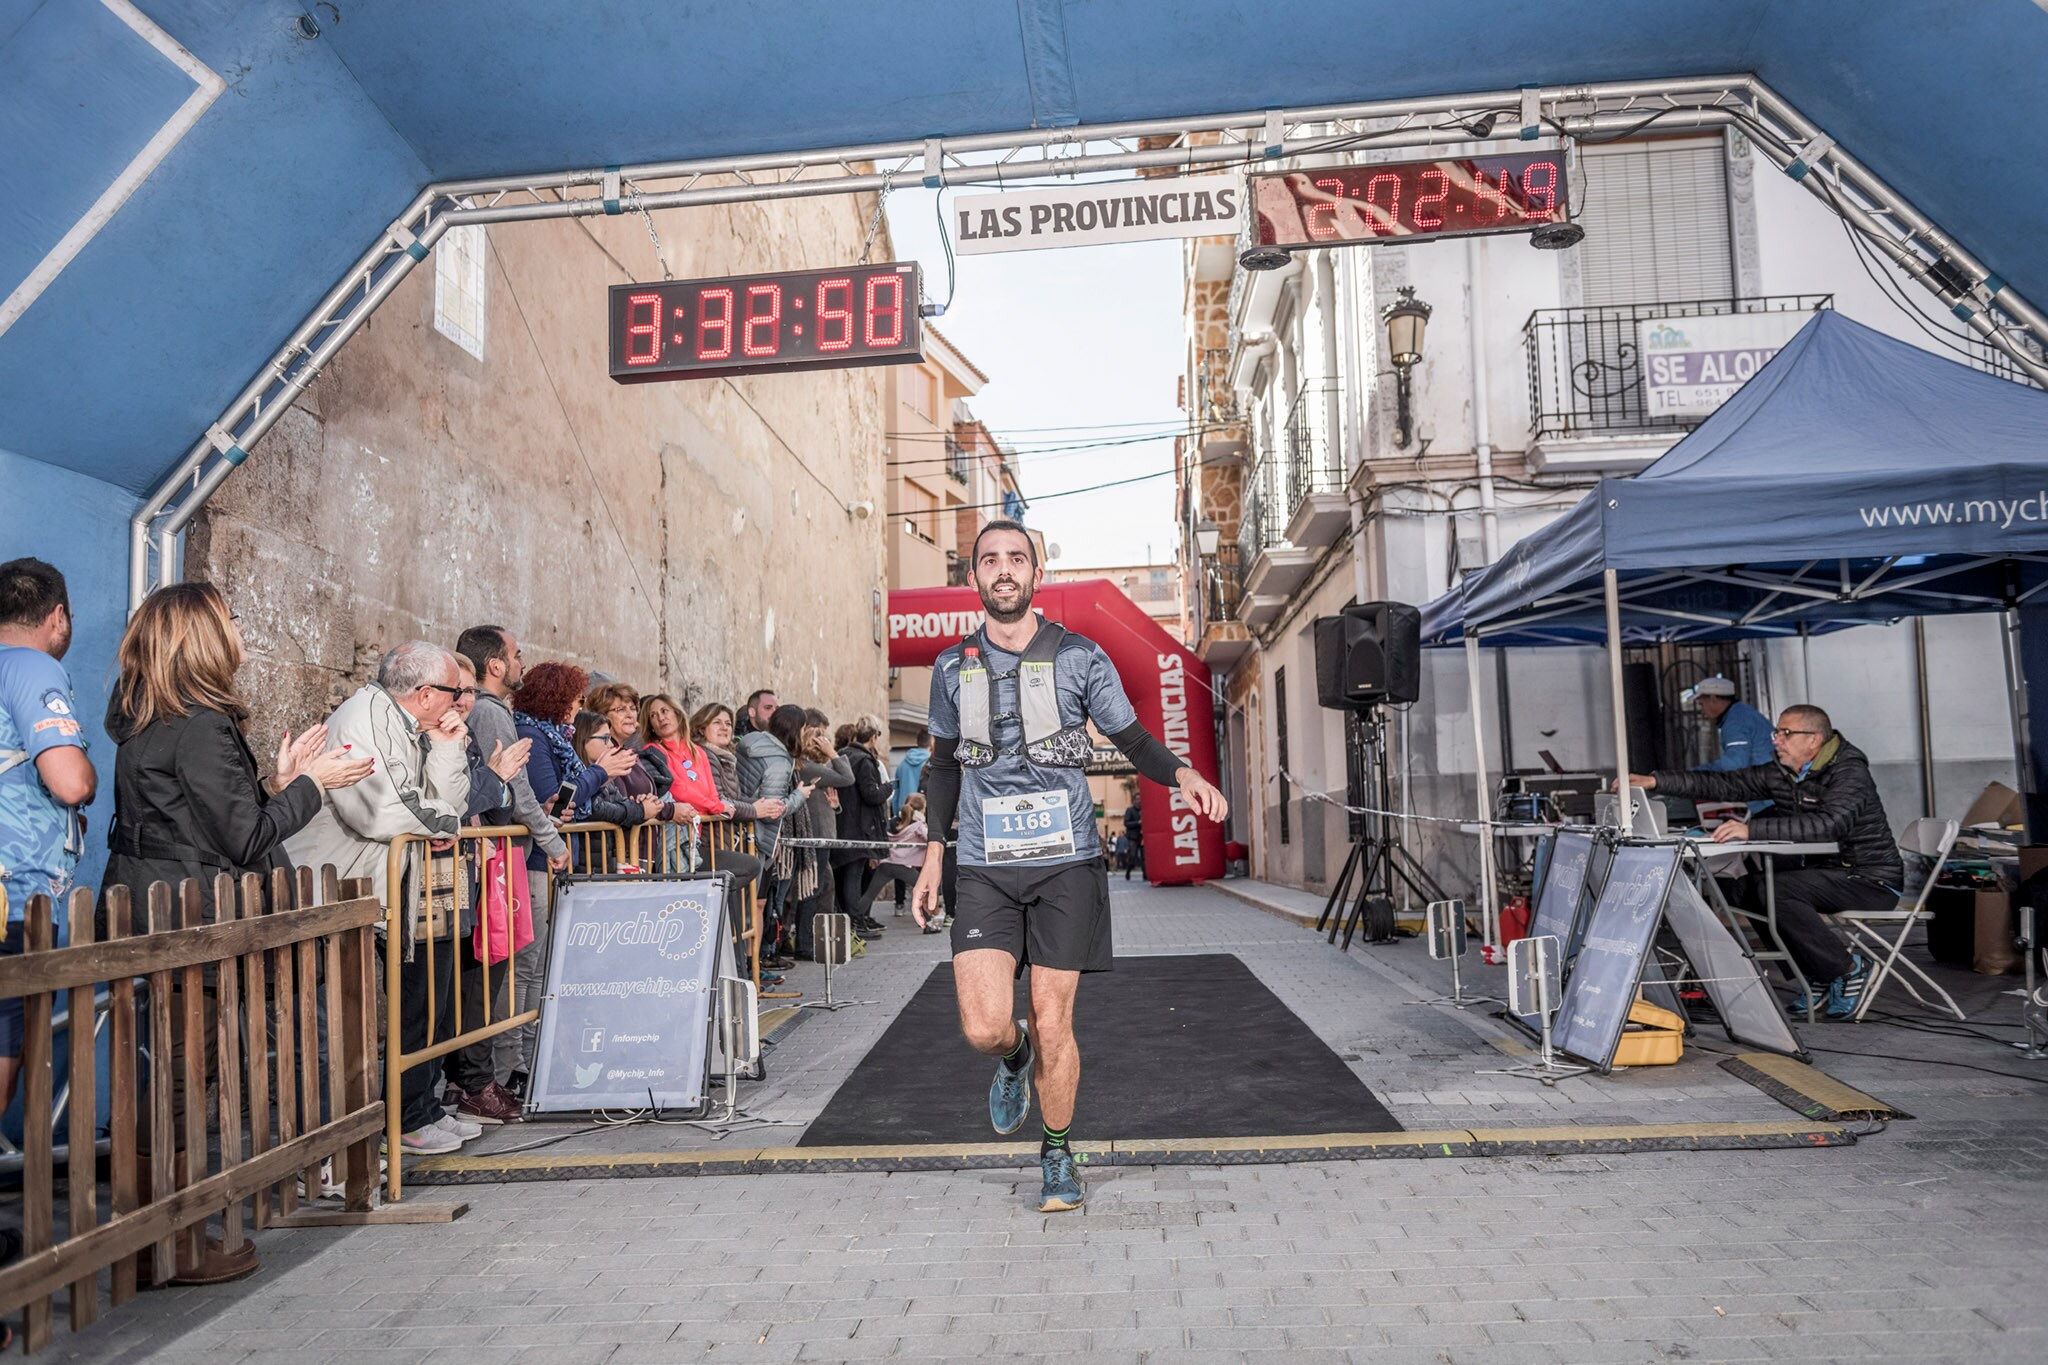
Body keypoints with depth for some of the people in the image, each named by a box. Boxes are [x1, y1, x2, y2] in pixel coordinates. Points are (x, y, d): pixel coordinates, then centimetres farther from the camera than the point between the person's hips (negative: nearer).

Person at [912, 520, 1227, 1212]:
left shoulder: (1080, 657, 0)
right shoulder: (953, 667, 8)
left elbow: (1133, 738, 6)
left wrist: (1183, 775, -15)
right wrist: (932, 857, 14)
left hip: (1066, 864, -1)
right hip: (985, 870, 2)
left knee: (1052, 1024, 2)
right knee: (984, 1029, -9)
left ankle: (1058, 1156, 27)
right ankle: (1014, 1058, 29)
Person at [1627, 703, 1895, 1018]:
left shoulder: (1849, 772, -18)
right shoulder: (1782, 774, 5)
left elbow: (1829, 824, -37)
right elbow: (1724, 784, 3)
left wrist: (1752, 828, -42)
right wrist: (1656, 781, -8)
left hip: (1873, 882, -8)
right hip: (1827, 871, 8)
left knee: (1778, 888, -27)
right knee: (1748, 886, -7)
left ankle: (1848, 969, -11)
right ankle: (1815, 976, 3)